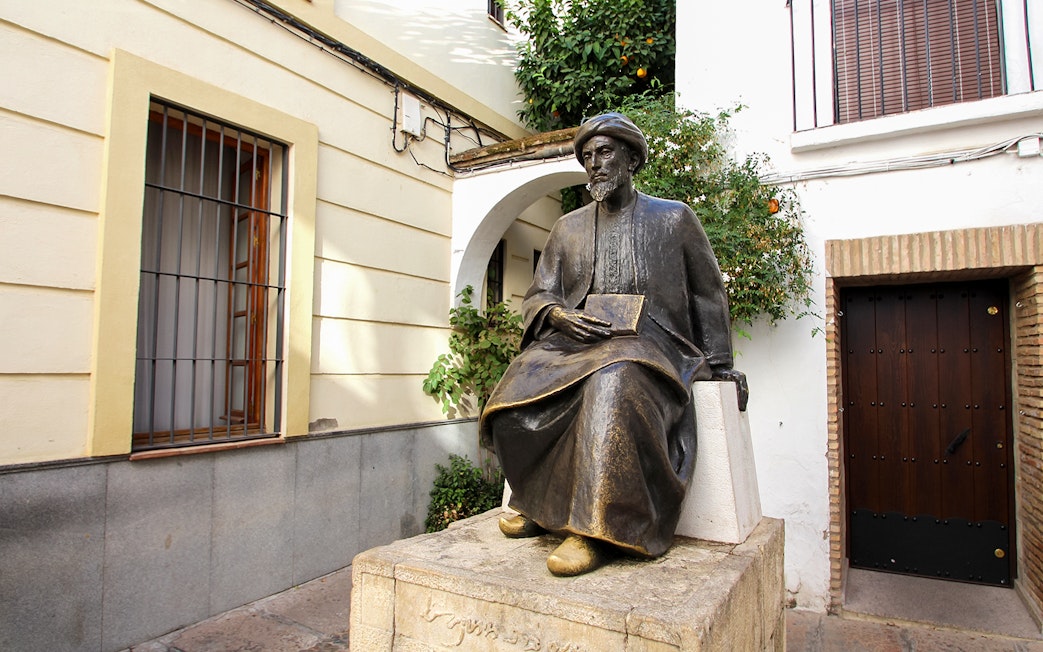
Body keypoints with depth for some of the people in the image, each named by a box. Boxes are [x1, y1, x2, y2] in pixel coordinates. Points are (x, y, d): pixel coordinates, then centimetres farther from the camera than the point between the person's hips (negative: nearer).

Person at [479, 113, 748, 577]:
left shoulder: (674, 218, 11)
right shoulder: (568, 228, 19)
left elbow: (708, 296, 15)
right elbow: (537, 295, 16)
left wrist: (719, 365, 11)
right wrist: (557, 315, -7)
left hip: (649, 345, -3)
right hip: (576, 342, 4)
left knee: (611, 384, -39)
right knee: (515, 395, -26)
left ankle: (598, 529, -30)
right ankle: (543, 505, -3)